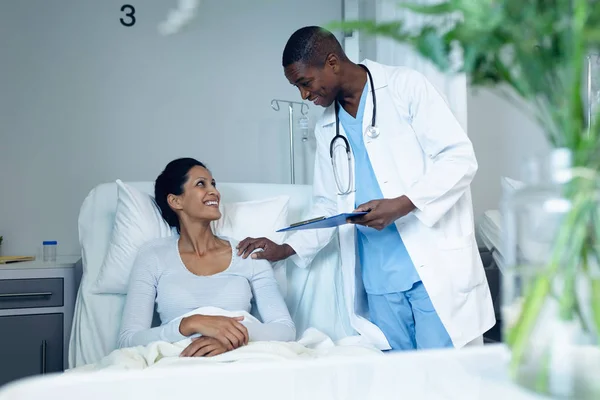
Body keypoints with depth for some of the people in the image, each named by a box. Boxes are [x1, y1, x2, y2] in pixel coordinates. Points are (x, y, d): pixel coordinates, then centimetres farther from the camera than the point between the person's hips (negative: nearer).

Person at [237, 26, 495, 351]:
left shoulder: (404, 85, -2)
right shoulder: (327, 128, 16)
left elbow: (460, 157, -8)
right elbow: (329, 205, 21)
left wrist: (402, 204, -19)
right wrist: (286, 249, 9)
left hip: (435, 266, -5)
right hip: (380, 280, 5)